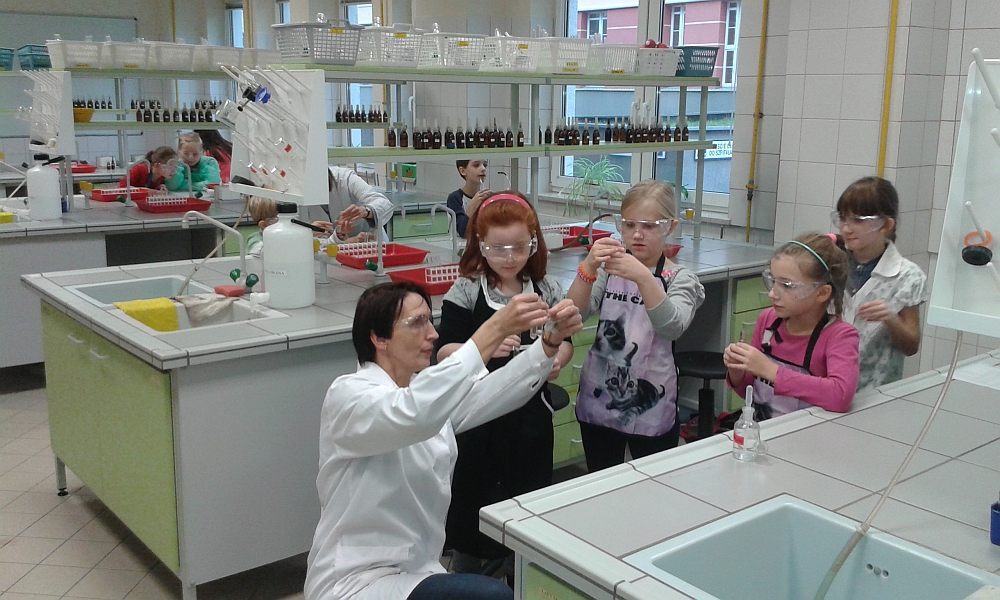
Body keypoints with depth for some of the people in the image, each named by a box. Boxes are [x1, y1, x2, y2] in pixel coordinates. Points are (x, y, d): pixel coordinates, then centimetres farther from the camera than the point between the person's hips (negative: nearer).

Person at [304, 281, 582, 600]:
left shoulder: (428, 390, 9)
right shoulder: (348, 394, -16)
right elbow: (414, 415, -36)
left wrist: (551, 341, -18)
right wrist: (495, 329, -38)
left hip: (417, 571, 8)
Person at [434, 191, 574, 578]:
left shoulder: (547, 289, 0)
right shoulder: (466, 291, -8)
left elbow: (564, 341, 9)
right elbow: (444, 352, -12)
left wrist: (557, 359, -15)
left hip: (531, 415, 2)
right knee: (472, 499, 12)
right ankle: (465, 580, 34)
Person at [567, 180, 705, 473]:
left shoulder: (680, 279, -2)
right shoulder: (609, 270, 3)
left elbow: (672, 326, -22)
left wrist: (643, 277, -37)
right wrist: (589, 267, -29)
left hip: (651, 407, -2)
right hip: (598, 402, 2)